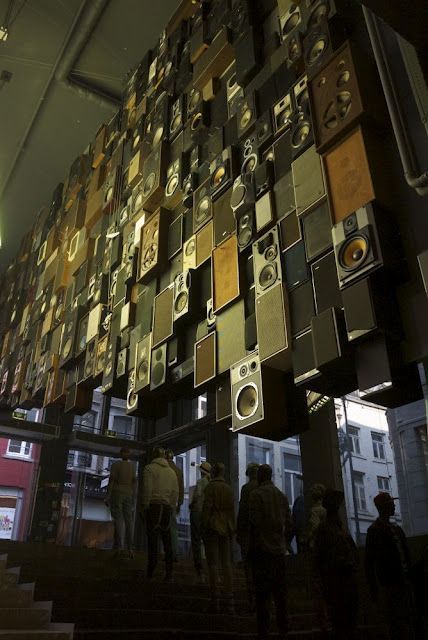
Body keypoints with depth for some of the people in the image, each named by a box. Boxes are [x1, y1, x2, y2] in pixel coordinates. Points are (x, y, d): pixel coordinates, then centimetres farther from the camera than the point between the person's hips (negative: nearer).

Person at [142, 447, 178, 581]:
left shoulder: (149, 468, -1)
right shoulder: (171, 471, 14)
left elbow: (147, 489, -9)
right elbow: (175, 492, 10)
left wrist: (145, 506, -2)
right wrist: (171, 507, 14)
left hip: (153, 505, -4)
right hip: (167, 507, 4)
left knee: (152, 538, -3)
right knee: (167, 539, 8)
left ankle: (150, 572, -3)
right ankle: (169, 571, 8)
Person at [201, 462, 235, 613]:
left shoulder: (211, 487, -7)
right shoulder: (229, 489, 9)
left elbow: (206, 508, -12)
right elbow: (232, 510, 11)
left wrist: (203, 527, -7)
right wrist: (232, 529, 15)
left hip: (213, 527, -5)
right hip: (226, 528, 5)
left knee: (213, 564, -1)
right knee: (226, 564, 7)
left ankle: (215, 600, -2)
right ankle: (228, 601, 7)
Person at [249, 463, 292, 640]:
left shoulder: (256, 494, -7)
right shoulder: (282, 495, 11)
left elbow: (255, 523, -14)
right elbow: (288, 524, 10)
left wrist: (252, 547, -7)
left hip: (263, 550, -6)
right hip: (279, 550, 6)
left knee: (262, 593, -2)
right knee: (280, 592, 11)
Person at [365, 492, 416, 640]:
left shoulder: (397, 528, 11)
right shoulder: (374, 530, -10)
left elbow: (405, 554, 15)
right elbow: (369, 561, -10)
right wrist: (373, 589, -10)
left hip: (403, 583, 7)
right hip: (388, 585, -7)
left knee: (407, 625, 13)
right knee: (396, 627, -2)